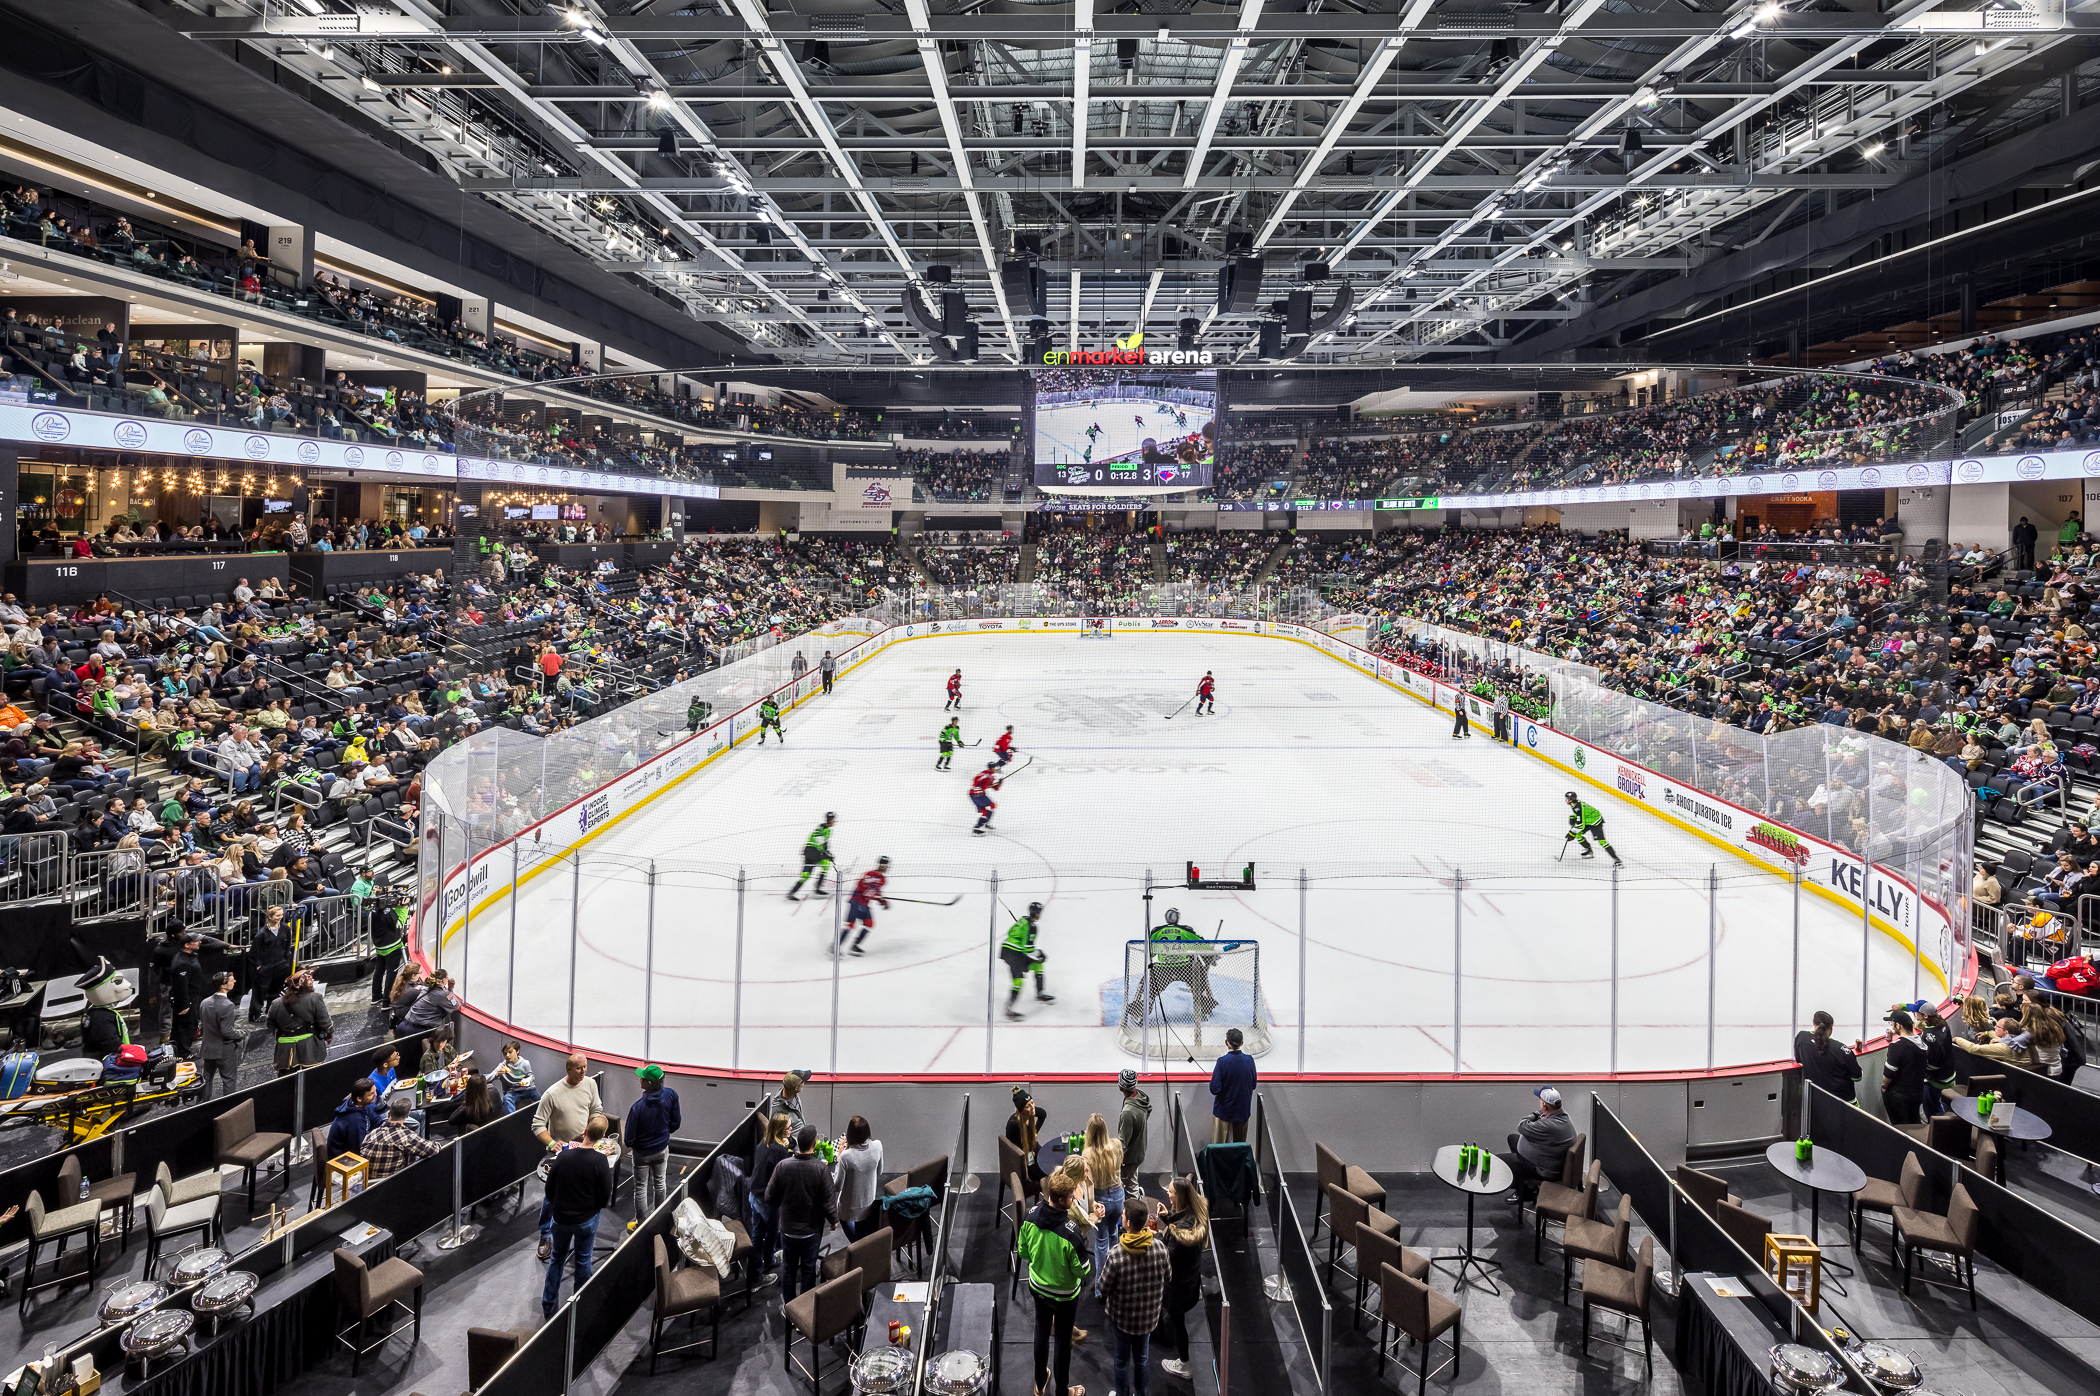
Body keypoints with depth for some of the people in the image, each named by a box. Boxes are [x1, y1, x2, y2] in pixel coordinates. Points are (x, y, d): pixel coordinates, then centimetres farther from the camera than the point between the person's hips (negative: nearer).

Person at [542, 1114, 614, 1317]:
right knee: (583, 1260, 17)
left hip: (561, 1217, 2)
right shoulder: (600, 1161, -22)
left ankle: (548, 1305, 29)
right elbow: (605, 1197, -15)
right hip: (587, 1219, -1)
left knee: (556, 1259, 21)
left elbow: (549, 1190, -5)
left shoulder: (564, 1156, -16)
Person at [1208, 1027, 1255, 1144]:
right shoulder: (1249, 1060, -9)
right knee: (1240, 1144, 18)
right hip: (1243, 1109, 3)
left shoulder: (1222, 1062, -21)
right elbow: (1253, 1085, 3)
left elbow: (1214, 1089, -20)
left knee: (1219, 1147, 9)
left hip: (1223, 1110, -3)